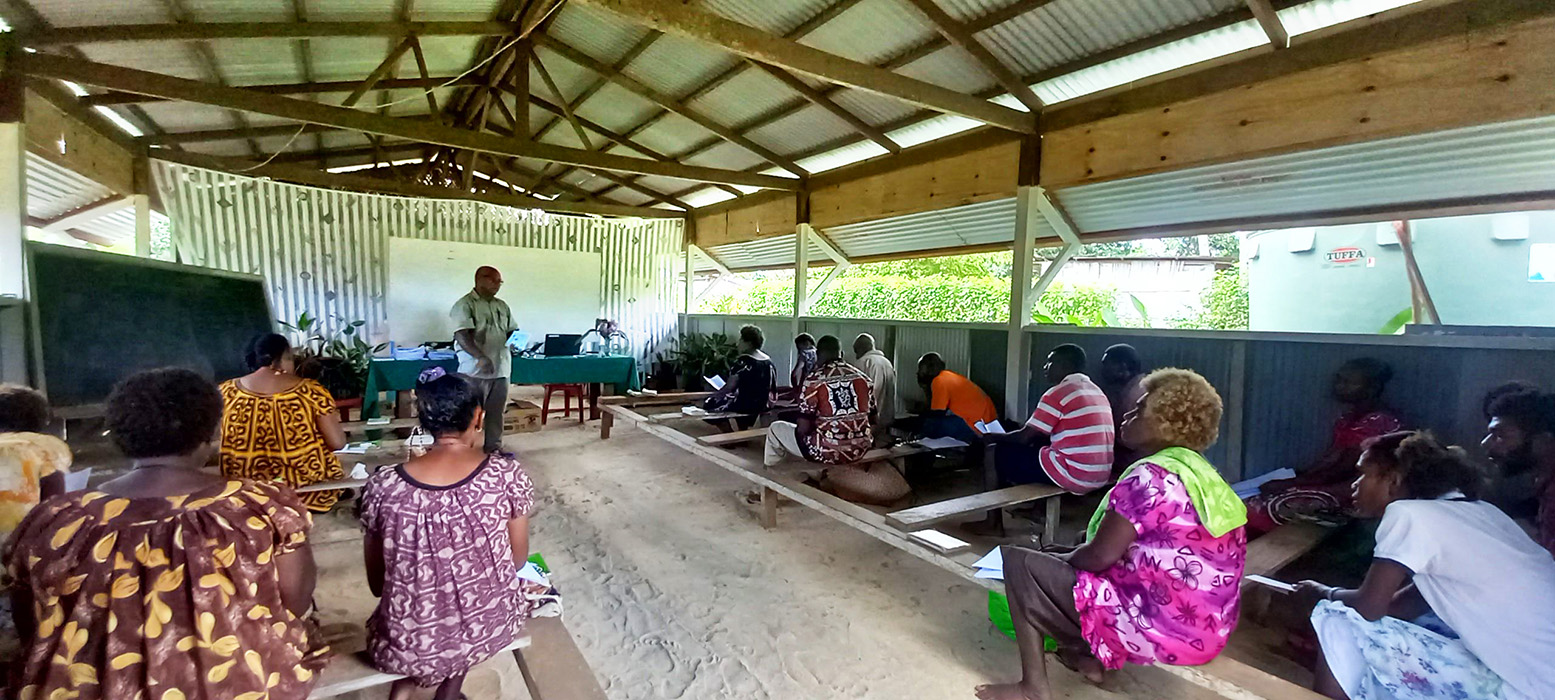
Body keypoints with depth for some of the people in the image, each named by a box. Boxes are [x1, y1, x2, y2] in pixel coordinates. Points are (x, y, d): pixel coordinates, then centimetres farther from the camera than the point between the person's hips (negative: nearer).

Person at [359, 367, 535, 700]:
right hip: (492, 628, 0)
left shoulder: (383, 487, -15)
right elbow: (518, 559, -4)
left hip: (411, 646, 1)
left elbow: (377, 584, -2)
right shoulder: (508, 473, -17)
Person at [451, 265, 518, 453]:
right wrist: (481, 357, -31)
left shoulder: (502, 306, 14)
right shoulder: (464, 305, -8)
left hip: (501, 369, 6)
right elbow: (462, 336, -19)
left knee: (496, 412, 13)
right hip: (476, 370, -6)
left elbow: (512, 331, 24)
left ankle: (494, 449, 24)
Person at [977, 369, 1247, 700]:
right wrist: (1065, 554, 16)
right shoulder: (1201, 474, 8)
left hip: (1163, 629, -10)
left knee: (1018, 561, -4)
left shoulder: (1150, 476, -22)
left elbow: (1099, 556, -20)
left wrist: (1065, 558, 2)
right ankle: (1090, 657, 15)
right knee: (1058, 556, 23)